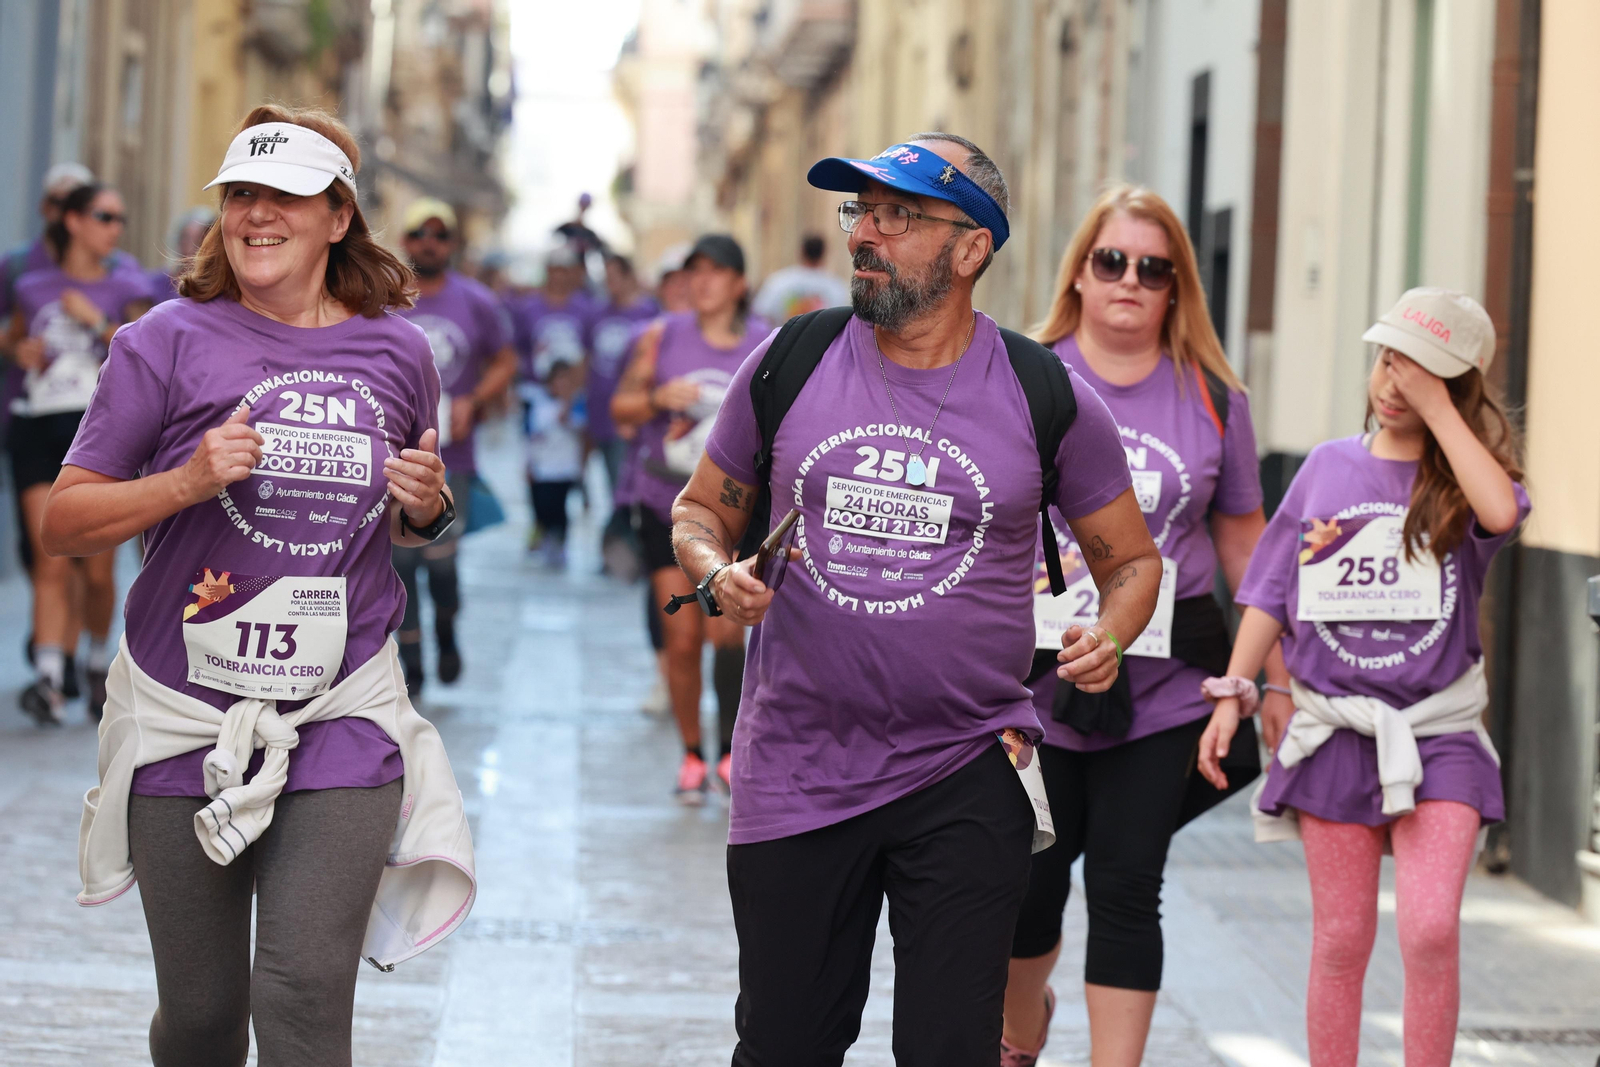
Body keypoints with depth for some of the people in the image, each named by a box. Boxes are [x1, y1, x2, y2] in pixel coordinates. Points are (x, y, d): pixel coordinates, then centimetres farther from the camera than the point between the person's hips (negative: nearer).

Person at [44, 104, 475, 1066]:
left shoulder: (398, 352, 6)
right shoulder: (168, 344, -2)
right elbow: (64, 523, -2)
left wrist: (429, 509, 0)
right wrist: (188, 481, -17)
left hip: (343, 718, 1)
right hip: (186, 719, -1)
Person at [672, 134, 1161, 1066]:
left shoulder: (1046, 395, -2)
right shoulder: (791, 362, 2)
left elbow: (1132, 558, 10)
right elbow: (703, 511, 15)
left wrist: (1106, 639, -11)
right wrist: (719, 574, -8)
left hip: (968, 777, -2)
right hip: (797, 771, 2)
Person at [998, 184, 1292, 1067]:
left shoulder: (1210, 397, 5)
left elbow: (1240, 536, 12)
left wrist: (1280, 670, 12)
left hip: (1162, 689, 0)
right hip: (1033, 682, 0)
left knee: (1127, 887, -3)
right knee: (1026, 878, 8)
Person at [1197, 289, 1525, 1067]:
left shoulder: (1461, 482, 0)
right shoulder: (1328, 467, 8)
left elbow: (1501, 512, -26)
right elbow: (1272, 591, 12)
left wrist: (1437, 407, -17)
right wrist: (1232, 693, 4)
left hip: (1437, 733, -2)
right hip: (1336, 732, 2)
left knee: (1430, 928, -16)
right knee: (1341, 941, 6)